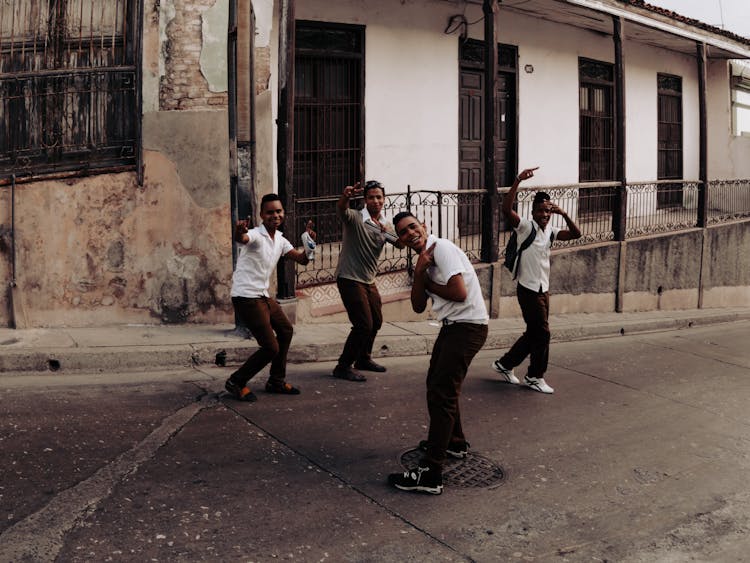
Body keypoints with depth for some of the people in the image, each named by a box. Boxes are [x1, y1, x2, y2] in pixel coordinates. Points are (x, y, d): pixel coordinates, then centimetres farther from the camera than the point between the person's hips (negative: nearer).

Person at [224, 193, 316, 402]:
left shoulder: (280, 240, 10)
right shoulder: (255, 235, -16)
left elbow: (302, 260, 11)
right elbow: (241, 239, -39)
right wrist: (239, 232, -64)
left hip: (263, 295, 10)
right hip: (246, 297, -10)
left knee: (286, 330, 21)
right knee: (271, 347, -11)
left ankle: (276, 381, 33)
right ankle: (236, 382, 6)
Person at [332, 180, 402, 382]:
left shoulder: (386, 224, 8)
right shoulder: (355, 218, -14)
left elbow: (400, 244, -4)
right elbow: (341, 210, -36)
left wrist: (388, 231, -25)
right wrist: (345, 196, -60)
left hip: (369, 280, 8)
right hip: (349, 279, -8)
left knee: (376, 321, 18)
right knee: (363, 324, -12)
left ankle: (363, 359, 37)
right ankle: (343, 367, 0)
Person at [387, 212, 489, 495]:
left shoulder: (442, 248, -14)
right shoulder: (425, 257, 13)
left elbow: (459, 293, -24)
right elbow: (418, 306, 5)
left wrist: (427, 283, -7)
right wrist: (419, 273, -11)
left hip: (468, 326, -10)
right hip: (452, 326, 10)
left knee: (440, 394, -13)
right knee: (437, 383, 24)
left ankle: (430, 474, -10)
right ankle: (455, 442, 43)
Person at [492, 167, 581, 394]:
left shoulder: (550, 231, 9)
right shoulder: (525, 226, -11)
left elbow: (576, 234, 4)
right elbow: (506, 209, -26)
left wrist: (563, 214, -9)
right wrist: (518, 180, -30)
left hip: (543, 289, 8)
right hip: (528, 289, -8)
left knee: (533, 333, 14)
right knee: (542, 332, -4)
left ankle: (505, 364, 29)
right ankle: (535, 377, 12)